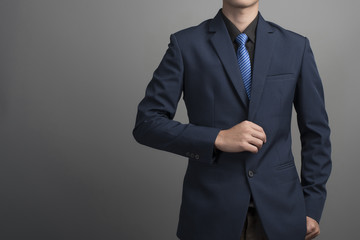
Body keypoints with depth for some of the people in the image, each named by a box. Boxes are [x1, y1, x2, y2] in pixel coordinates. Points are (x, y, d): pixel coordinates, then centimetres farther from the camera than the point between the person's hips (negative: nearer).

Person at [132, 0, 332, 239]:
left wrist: (312, 207, 4)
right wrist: (218, 139, -18)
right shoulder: (185, 44, -5)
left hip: (279, 211, 2)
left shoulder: (296, 46, 2)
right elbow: (146, 123, -7)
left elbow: (316, 131, 7)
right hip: (211, 211, -2)